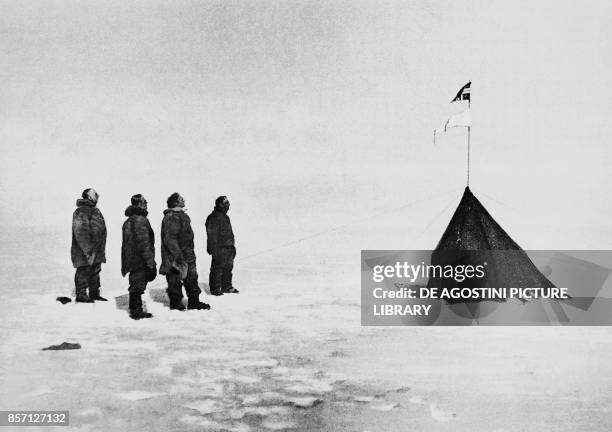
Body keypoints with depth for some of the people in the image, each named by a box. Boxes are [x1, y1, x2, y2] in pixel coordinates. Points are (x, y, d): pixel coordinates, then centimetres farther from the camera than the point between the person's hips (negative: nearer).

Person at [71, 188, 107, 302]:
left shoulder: (95, 210, 18)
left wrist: (101, 249, 23)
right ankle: (81, 294, 3)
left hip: (96, 250, 10)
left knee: (95, 272, 14)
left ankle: (94, 293, 23)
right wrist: (87, 249, -24)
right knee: (84, 271, -4)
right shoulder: (81, 211, -14)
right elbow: (80, 232, -21)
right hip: (85, 250, -10)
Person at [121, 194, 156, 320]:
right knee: (138, 285, -3)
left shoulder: (128, 221, 16)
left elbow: (125, 243, 20)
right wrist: (150, 261, -18)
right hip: (140, 260, -9)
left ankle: (136, 311, 21)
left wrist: (124, 266, 23)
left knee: (135, 285, 15)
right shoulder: (140, 220, -15)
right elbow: (143, 242, -20)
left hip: (131, 260, 9)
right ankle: (136, 312, 1)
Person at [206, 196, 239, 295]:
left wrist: (232, 246, 24)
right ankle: (215, 288, 7)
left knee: (228, 267, 15)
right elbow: (212, 235, -18)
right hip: (220, 249, -9)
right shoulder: (213, 218, -14)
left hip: (228, 247, 9)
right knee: (217, 268, -2)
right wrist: (214, 250, -22)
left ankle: (227, 286, 26)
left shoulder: (225, 216, 16)